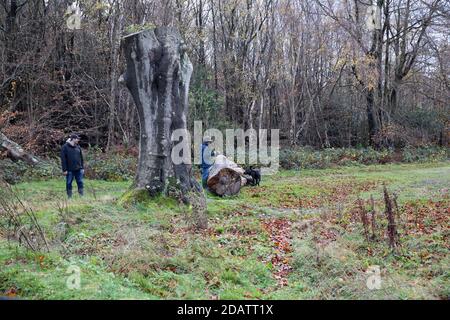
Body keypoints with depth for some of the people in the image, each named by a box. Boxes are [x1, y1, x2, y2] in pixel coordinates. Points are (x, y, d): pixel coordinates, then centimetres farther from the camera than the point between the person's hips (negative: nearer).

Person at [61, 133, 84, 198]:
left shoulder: (78, 147, 10)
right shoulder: (65, 147, -6)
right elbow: (63, 159, -8)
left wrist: (82, 168, 11)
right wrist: (64, 170, -12)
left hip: (78, 170, 4)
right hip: (70, 170, -4)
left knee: (80, 183, 4)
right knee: (69, 184, 3)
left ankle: (82, 196, 10)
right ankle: (69, 197, 11)